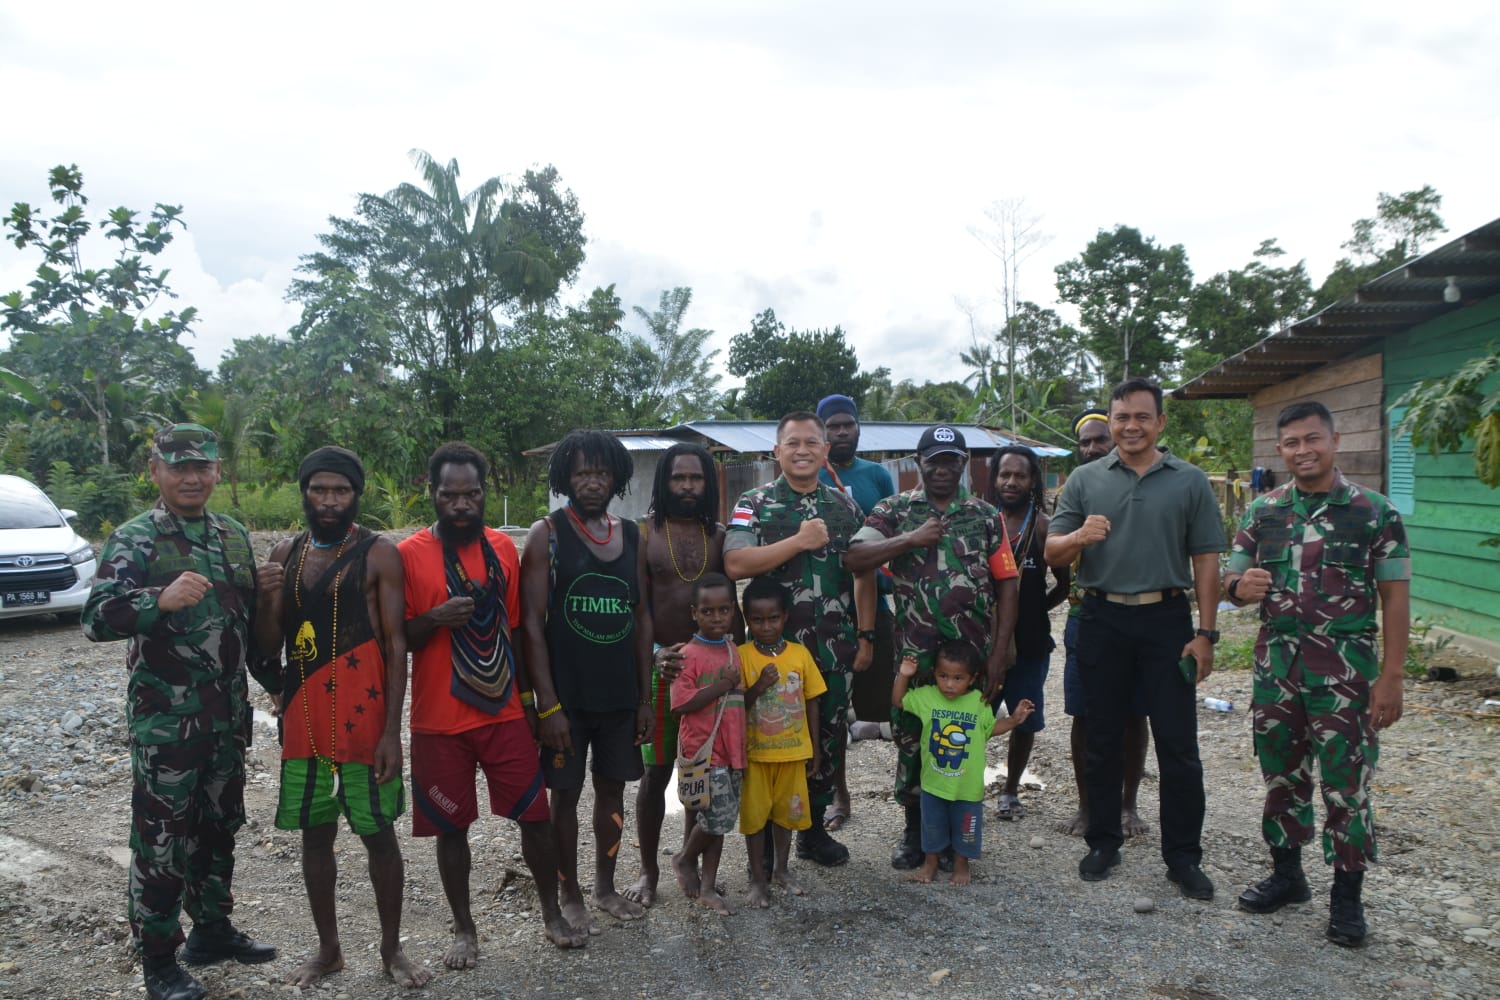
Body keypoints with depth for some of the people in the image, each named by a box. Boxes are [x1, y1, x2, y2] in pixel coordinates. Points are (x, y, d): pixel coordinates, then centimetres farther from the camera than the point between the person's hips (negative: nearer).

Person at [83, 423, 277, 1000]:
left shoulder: (233, 536, 9)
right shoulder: (134, 540, -8)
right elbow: (96, 619, -19)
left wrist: (275, 681, 17)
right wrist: (161, 599, -35)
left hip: (228, 715, 6)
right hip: (164, 720, -6)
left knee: (219, 827, 17)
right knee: (162, 837, 3)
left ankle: (212, 930, 33)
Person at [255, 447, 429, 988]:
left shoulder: (379, 554, -7)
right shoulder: (285, 553, 8)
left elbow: (395, 645, -9)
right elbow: (269, 643, 8)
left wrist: (392, 732, -13)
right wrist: (265, 598, -14)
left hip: (363, 719, -4)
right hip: (304, 718, 5)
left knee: (379, 834, 5)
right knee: (314, 835, 14)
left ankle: (391, 948, 23)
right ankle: (328, 948, 31)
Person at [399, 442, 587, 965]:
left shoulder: (503, 547, 5)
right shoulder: (409, 554, -7)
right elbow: (397, 639, -3)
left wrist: (529, 698, 13)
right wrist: (434, 619, -23)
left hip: (505, 712, 3)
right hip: (440, 720, -2)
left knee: (536, 814, 6)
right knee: (451, 826, 9)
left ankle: (553, 914, 24)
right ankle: (464, 929, 27)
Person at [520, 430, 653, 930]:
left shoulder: (631, 534, 7)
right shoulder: (547, 533, -6)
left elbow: (642, 618, 10)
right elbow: (532, 623, -10)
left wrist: (644, 697, 7)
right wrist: (548, 703, -15)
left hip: (621, 693, 4)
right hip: (567, 694, -4)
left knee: (612, 787, 14)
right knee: (566, 791, 7)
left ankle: (605, 887, 30)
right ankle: (570, 897, 23)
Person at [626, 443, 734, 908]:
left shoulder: (720, 536, 7)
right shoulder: (644, 532, -2)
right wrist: (654, 653, -17)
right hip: (659, 664, -3)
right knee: (656, 771, 4)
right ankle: (648, 870, 19)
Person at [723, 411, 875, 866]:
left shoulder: (845, 506, 10)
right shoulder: (755, 504, -2)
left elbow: (864, 575, 12)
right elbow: (735, 564, -17)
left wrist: (865, 637, 6)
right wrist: (799, 541, -18)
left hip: (834, 650, 4)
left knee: (829, 738, 12)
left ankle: (814, 829, 29)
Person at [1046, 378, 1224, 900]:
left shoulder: (1189, 481, 4)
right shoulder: (1085, 480, 5)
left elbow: (1205, 560, 3)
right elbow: (1053, 552, 3)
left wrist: (1205, 632, -3)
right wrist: (1080, 536, -19)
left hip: (1166, 620, -1)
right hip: (1102, 621, 1)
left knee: (1178, 744, 3)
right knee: (1102, 739, 11)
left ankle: (1183, 856, 16)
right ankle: (1104, 842, 24)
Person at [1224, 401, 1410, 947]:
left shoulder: (1375, 512, -4)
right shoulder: (1262, 511, 5)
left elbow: (1395, 599, -4)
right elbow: (1233, 580, 10)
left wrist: (1390, 677, -9)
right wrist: (1241, 586, -15)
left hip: (1345, 667, -3)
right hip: (1276, 662, 4)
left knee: (1346, 783, 3)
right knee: (1281, 775, 13)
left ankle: (1347, 895, 18)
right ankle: (1286, 874, 30)